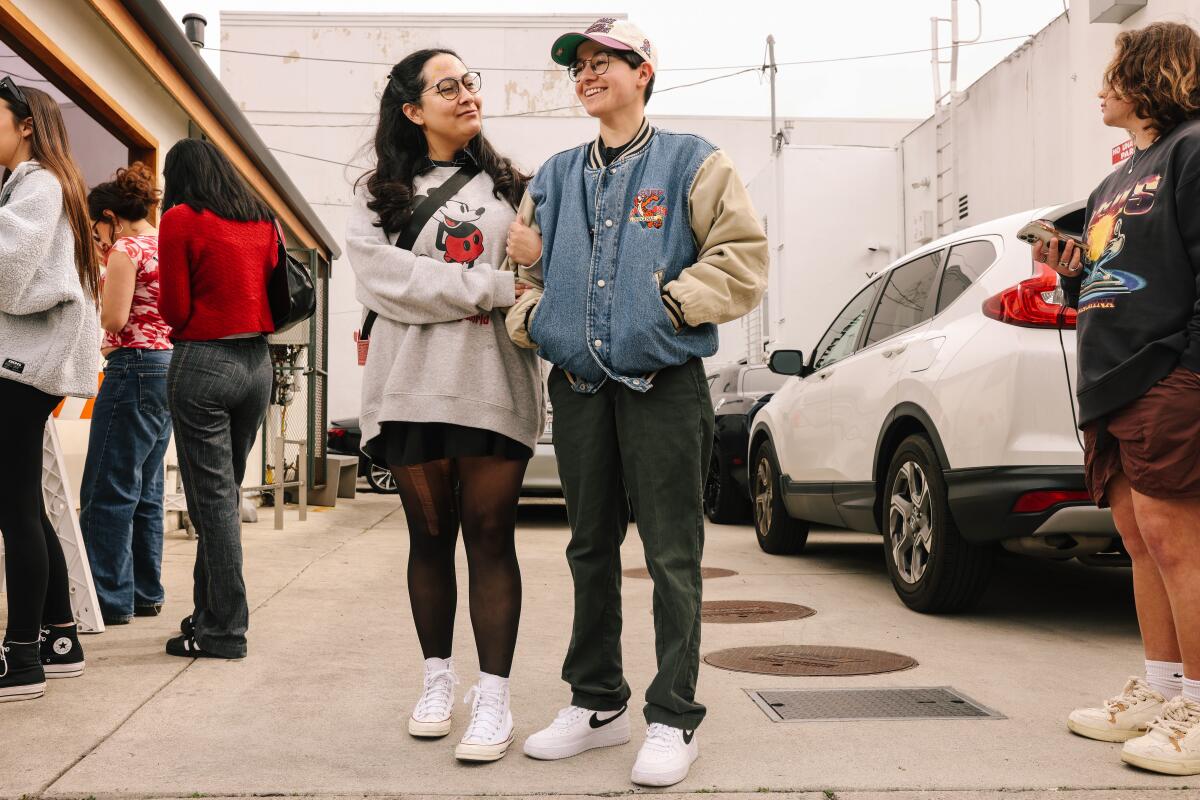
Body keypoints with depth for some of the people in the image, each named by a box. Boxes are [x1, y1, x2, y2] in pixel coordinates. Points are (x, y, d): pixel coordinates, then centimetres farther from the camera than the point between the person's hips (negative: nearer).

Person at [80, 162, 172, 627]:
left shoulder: (126, 248, -10)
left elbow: (114, 318, -15)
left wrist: (107, 270, 1)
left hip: (136, 369, -9)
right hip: (170, 366, 9)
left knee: (108, 492, -3)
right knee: (145, 490, 14)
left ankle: (110, 599, 0)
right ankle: (145, 592, 20)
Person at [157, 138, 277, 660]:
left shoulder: (180, 219, -6)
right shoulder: (262, 220, 11)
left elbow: (175, 310, -8)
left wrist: (184, 314, 13)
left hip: (203, 361, -6)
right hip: (257, 361, 6)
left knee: (211, 499, -2)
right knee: (226, 493, 15)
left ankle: (224, 631, 2)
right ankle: (210, 613, 23)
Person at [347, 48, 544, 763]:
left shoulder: (511, 186, 14)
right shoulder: (379, 193, 11)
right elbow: (381, 274, -6)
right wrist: (489, 288, -11)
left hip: (494, 384, 0)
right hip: (412, 384, 1)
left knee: (490, 537, -2)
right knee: (430, 536, 8)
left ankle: (495, 697, 2)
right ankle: (438, 677, 24)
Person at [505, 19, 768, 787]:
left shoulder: (690, 161, 0)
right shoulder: (556, 175, 15)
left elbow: (742, 255, -5)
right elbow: (525, 258, 20)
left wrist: (670, 305, -13)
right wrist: (532, 316, 1)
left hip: (663, 384, -5)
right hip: (577, 385, 6)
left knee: (672, 555, -1)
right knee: (591, 549, 13)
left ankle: (674, 718, 9)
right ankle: (597, 703, 25)